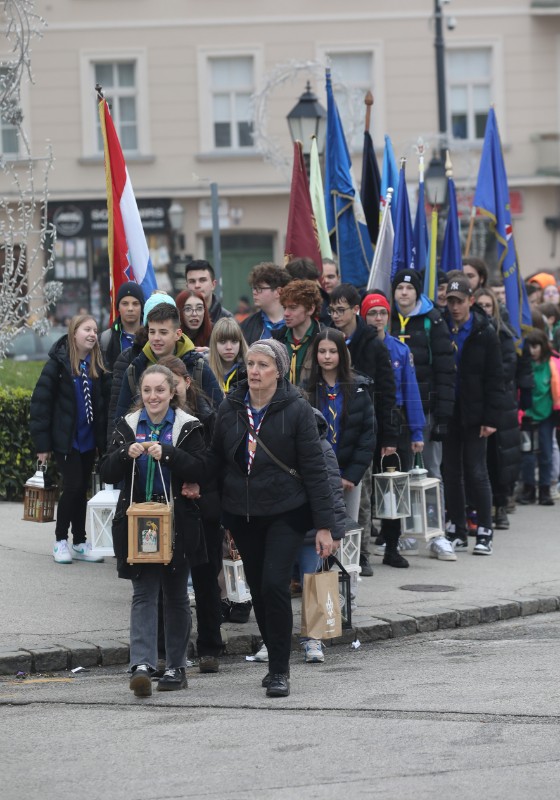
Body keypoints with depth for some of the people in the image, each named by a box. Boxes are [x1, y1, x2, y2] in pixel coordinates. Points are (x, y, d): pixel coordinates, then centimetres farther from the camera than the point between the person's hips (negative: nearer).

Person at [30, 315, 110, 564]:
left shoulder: (97, 366, 5)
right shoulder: (59, 362, -11)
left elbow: (104, 404, 10)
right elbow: (41, 401, -12)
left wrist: (102, 440, 4)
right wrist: (42, 443, -13)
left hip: (88, 440, 5)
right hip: (66, 439, -5)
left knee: (81, 490, 10)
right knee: (73, 487, -8)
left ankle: (79, 543, 18)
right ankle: (60, 541, 6)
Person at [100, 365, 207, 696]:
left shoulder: (188, 426, 0)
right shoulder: (128, 426, 8)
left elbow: (200, 469, -12)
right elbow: (107, 473, 2)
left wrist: (167, 453, -25)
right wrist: (126, 454, -17)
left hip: (176, 522, -1)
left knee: (176, 595, 9)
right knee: (144, 594, -8)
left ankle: (176, 667, 18)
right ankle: (142, 665, -17)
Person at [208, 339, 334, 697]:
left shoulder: (296, 409, -8)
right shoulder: (230, 408, 4)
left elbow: (315, 468, -8)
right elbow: (217, 462, 12)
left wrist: (324, 524, -12)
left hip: (286, 513, -4)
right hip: (243, 515, 5)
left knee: (274, 585, -16)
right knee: (259, 591, 9)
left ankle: (280, 671, -7)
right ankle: (278, 660, 25)